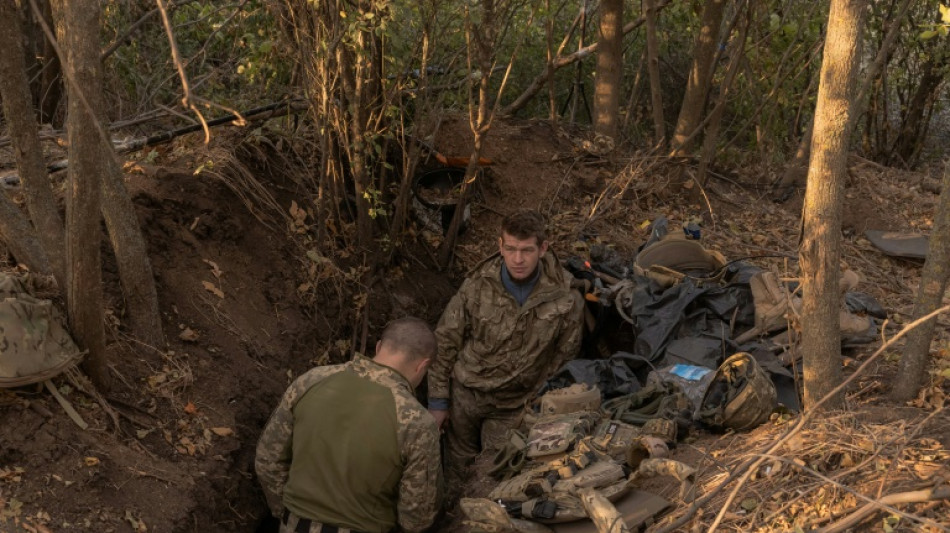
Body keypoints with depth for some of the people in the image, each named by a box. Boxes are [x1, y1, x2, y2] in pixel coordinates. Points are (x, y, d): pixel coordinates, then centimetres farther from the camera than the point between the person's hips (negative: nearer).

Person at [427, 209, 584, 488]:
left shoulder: (566, 300, -16)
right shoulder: (477, 287, -14)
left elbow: (564, 356, -1)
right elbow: (444, 343, -4)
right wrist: (437, 402, -2)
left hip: (512, 407, -1)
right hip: (465, 393, 1)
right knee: (458, 469, 17)